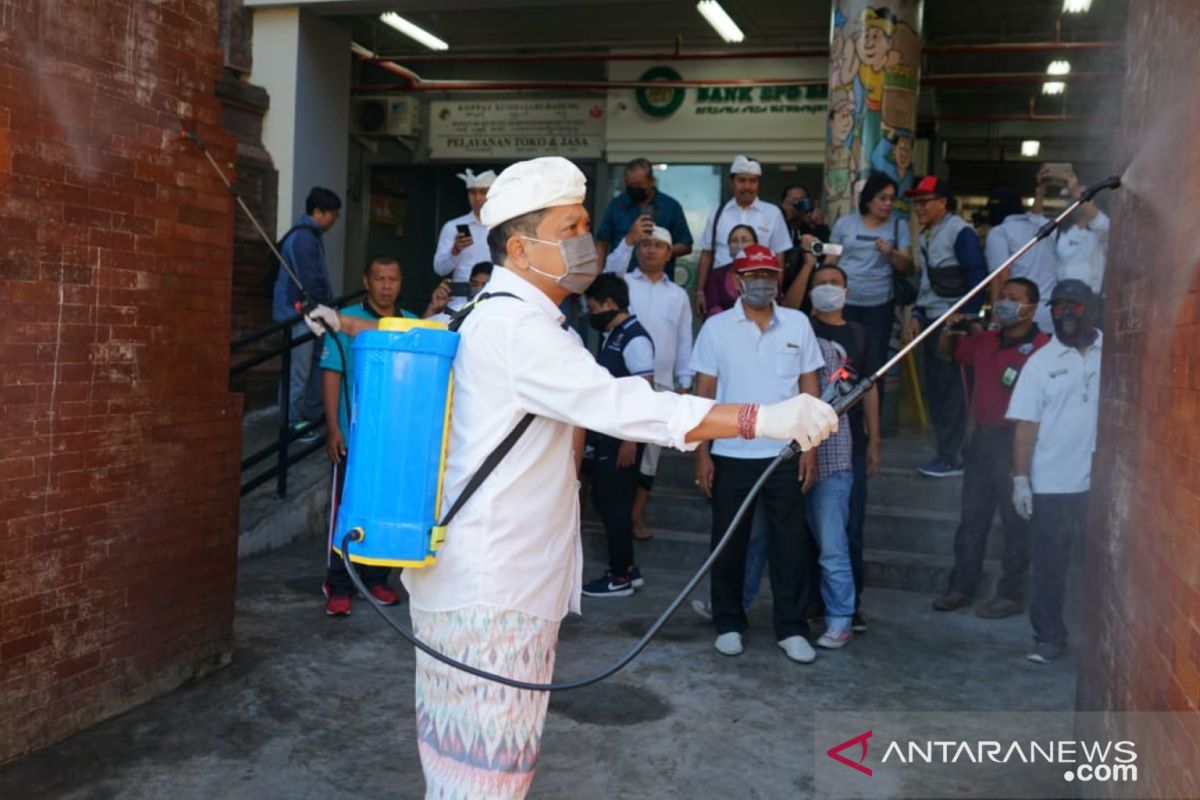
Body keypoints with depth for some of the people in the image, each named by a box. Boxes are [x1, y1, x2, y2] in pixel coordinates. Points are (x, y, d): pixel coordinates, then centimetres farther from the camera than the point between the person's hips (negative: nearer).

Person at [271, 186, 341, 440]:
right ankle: (292, 423, 0)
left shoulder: (309, 235, 16)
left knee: (314, 364, 15)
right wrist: (327, 305, -9)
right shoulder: (303, 237, -16)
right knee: (298, 371, -6)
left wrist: (326, 304, 12)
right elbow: (310, 281, -21)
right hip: (298, 313, -10)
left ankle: (312, 414, 23)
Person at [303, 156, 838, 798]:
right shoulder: (518, 328, -17)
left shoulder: (493, 317, 16)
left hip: (497, 582, 10)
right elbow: (622, 406, -27)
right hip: (490, 593, -10)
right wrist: (765, 419, -30)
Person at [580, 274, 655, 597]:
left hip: (622, 438, -9)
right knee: (605, 499, 14)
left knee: (614, 503, -1)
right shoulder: (612, 336, 13)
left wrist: (630, 441, -21)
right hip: (607, 436, 9)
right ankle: (626, 568, 26)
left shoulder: (634, 338, -15)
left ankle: (620, 577, 12)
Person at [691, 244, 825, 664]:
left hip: (785, 453, 1)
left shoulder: (798, 324, 4)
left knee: (789, 542, 6)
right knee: (729, 543, 9)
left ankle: (791, 628, 18)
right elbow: (704, 392, 0)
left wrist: (810, 447, 0)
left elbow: (810, 388, 6)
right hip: (730, 454, -1)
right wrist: (701, 453, -4)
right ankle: (728, 624, 23)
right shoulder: (716, 327, -1)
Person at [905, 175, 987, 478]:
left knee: (950, 389, -5)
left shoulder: (960, 232, -10)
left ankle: (952, 458, 2)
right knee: (934, 388, 11)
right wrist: (917, 315, 14)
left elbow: (977, 277, -14)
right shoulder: (926, 235, 16)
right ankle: (946, 449, 21)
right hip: (931, 322, 9)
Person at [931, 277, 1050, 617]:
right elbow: (947, 352, 25)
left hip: (1015, 441, -7)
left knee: (1015, 521, 4)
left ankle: (1011, 595, 15)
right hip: (982, 436, 8)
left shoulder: (1041, 348, -15)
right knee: (973, 517, 14)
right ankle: (961, 587, 24)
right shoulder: (985, 340, 9)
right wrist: (950, 330, 7)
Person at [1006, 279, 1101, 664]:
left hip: (1103, 482, 0)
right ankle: (1049, 637, 21)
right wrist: (1020, 478, -6)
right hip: (1051, 485, 0)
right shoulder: (1041, 362, 0)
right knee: (1049, 566, 8)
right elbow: (1026, 425, -2)